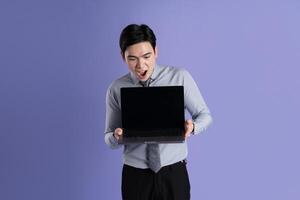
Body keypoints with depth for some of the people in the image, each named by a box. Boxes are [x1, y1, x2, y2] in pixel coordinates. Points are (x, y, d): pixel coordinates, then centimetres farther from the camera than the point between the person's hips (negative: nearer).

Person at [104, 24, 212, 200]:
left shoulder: (180, 77, -7)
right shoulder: (116, 89, -4)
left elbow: (204, 115, 1)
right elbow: (109, 139, 3)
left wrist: (193, 126, -20)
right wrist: (116, 136, -20)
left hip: (174, 173, 0)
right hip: (135, 176, 1)